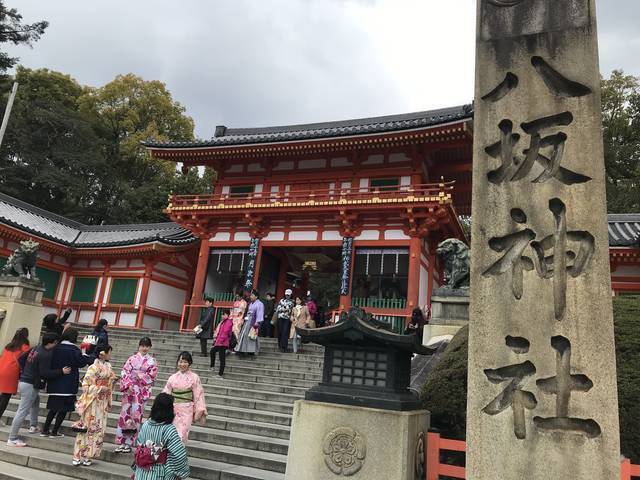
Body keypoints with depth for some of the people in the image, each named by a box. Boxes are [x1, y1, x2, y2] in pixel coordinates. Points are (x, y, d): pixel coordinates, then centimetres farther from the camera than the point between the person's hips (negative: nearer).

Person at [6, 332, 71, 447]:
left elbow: (21, 359, 17)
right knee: (22, 412, -5)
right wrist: (61, 371, -22)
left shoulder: (36, 349, 8)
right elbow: (44, 373, -23)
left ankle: (33, 426, 35)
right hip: (30, 385, -10)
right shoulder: (46, 355, -20)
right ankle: (12, 439, -1)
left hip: (24, 381, 10)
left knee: (36, 401, 28)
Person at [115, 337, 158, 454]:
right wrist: (128, 385, -12)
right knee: (125, 413, 1)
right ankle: (121, 442, 11)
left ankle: (129, 443, 9)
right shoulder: (132, 358, 7)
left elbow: (152, 377, 0)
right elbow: (124, 372, 0)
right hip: (129, 389, 1)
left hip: (142, 391, -1)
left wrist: (138, 374, -8)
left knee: (135, 415, -1)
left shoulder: (152, 361, 5)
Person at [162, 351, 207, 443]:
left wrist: (199, 411, -7)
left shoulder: (194, 377, -6)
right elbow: (166, 393, 6)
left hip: (186, 410, -3)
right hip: (173, 409, 3)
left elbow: (198, 395, -4)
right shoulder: (173, 377, 2)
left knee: (182, 434, -4)